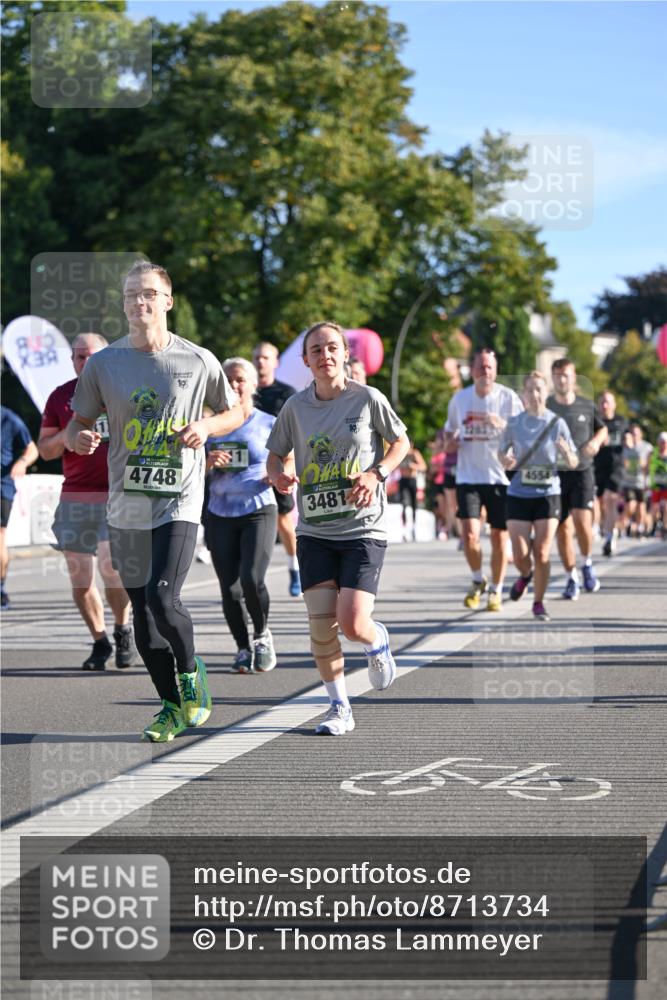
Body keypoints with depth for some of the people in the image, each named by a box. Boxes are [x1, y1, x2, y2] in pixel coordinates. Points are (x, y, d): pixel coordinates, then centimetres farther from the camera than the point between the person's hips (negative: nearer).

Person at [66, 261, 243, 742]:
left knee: (162, 598, -21)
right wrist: (80, 439, -13)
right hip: (126, 506, 3)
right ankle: (174, 707, 25)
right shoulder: (103, 364, 4)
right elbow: (76, 427, 10)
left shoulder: (199, 361, 0)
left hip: (179, 501, -3)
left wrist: (206, 426, -8)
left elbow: (235, 412, 13)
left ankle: (191, 670, 9)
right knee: (143, 613, 8)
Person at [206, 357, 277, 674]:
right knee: (229, 588, -1)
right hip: (220, 515, 3)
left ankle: (262, 635, 7)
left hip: (259, 511, -3)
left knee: (252, 579, -19)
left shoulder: (269, 424, 4)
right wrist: (208, 462, -8)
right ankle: (243, 648, 16)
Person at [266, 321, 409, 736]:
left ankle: (378, 642, 25)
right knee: (321, 624, -4)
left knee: (353, 623, -13)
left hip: (364, 529, -3)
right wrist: (279, 475, -10)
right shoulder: (295, 407, 2)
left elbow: (401, 442, 8)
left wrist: (376, 474, -10)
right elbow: (275, 454, 14)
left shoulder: (368, 399, -5)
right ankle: (340, 708, 13)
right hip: (314, 531, 3)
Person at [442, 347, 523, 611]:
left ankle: (496, 591, 22)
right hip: (468, 477, 1)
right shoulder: (459, 398, 6)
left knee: (499, 537, 4)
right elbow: (450, 429, 20)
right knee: (469, 534, -11)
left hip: (501, 477, -1)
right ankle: (478, 580, 16)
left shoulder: (509, 398, -3)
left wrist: (502, 425, -22)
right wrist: (448, 442, -3)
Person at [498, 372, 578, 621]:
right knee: (520, 554, -2)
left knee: (542, 554, -4)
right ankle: (526, 575, 35)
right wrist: (505, 460, -10)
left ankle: (538, 602, 14)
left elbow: (573, 464, -1)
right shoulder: (514, 423, -1)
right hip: (518, 495, 1)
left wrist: (566, 451, -24)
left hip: (548, 494, -1)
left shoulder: (557, 423, -3)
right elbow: (501, 452, 13)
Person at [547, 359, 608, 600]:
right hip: (554, 473, 1)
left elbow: (602, 429, 19)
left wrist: (596, 441, -1)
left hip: (582, 472, -1)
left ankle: (587, 564, 10)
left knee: (582, 521, -16)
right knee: (562, 529, 2)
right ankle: (572, 579, 15)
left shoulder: (587, 406, 4)